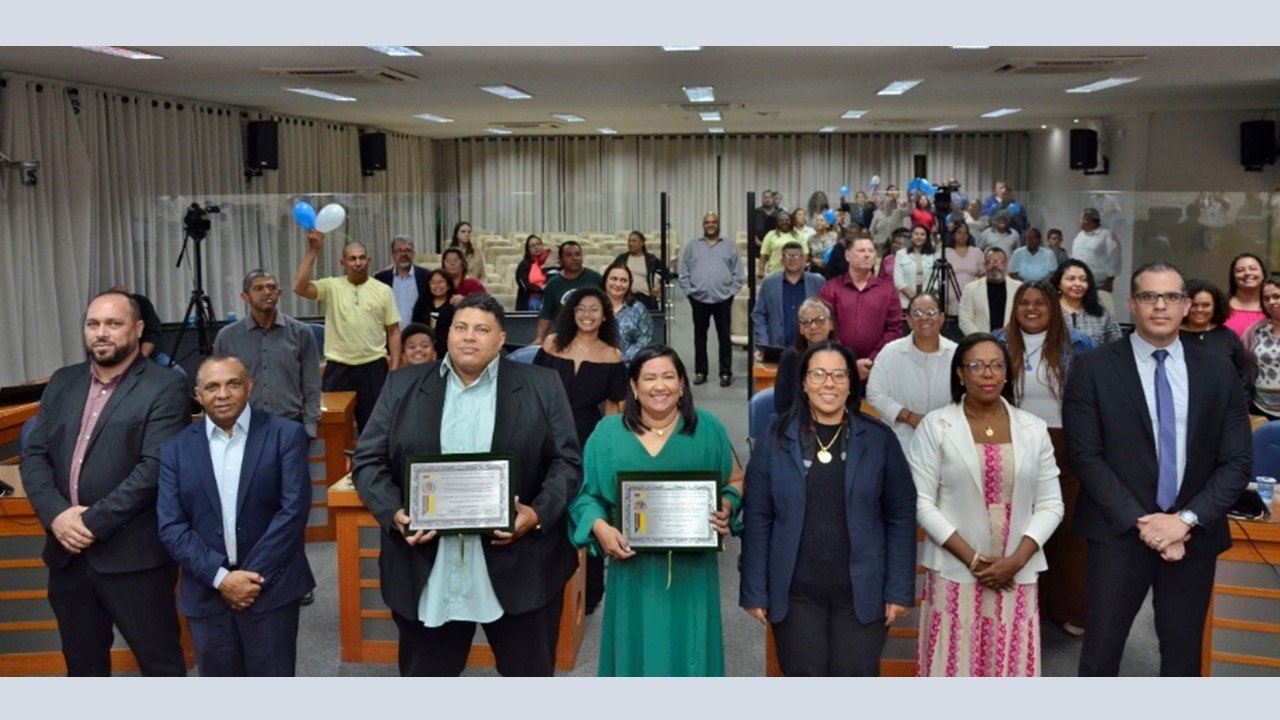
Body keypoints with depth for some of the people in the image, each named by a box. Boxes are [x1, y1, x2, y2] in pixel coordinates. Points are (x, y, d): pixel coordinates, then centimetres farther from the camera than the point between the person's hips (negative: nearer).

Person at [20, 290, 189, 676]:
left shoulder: (164, 387, -9)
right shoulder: (62, 383, 12)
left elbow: (154, 468, -17)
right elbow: (34, 455, 8)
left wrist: (93, 521, -18)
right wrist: (56, 514, -8)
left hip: (133, 555, -6)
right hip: (69, 552, 6)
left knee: (160, 663, 5)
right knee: (81, 662, 20)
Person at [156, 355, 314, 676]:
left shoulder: (285, 435, -3)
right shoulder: (176, 447, 3)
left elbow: (294, 510, -9)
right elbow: (171, 526, -2)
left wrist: (255, 576, -13)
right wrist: (220, 577, -12)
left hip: (271, 588, -2)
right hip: (207, 593, 2)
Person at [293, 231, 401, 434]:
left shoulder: (383, 291, 3)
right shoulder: (331, 286, 0)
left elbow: (393, 332, 5)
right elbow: (300, 287, -18)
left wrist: (394, 369, -2)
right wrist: (313, 250, -21)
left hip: (374, 367, 0)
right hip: (338, 368, 0)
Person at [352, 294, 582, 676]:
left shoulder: (541, 387, 2)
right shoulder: (403, 387, 6)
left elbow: (568, 460, 1)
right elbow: (368, 460, 5)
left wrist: (539, 513, -16)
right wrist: (394, 513, -12)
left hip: (521, 568, -1)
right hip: (426, 572, 1)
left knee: (530, 672, 12)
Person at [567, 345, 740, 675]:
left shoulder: (708, 429, 2)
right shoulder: (608, 432, 2)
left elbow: (735, 482, 9)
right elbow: (586, 493, 3)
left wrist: (726, 509, -11)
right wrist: (600, 527, -14)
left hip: (692, 568, 0)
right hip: (633, 567, 0)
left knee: (688, 649, 8)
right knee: (638, 648, 7)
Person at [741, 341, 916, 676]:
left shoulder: (879, 440, 1)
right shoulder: (776, 441, 0)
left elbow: (901, 518, 1)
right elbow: (757, 521, 0)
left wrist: (900, 591, -3)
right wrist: (755, 592, -3)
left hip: (861, 593, 0)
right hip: (795, 594, 0)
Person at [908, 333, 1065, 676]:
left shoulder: (1033, 429, 7)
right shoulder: (935, 426, -2)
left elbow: (1051, 504, 6)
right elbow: (921, 502, -6)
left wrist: (1016, 560, -8)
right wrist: (973, 559, -12)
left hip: (1017, 576, 3)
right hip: (955, 573, -2)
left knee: (1010, 668, 6)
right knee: (955, 667, 0)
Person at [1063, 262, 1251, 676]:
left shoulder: (1218, 374, 6)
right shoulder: (1093, 369, -3)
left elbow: (1238, 461, 2)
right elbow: (1085, 455, -8)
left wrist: (1187, 519, -12)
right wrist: (1140, 521, -15)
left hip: (1194, 536, 3)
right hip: (1120, 534, -3)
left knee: (1183, 655, 13)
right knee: (1101, 651, 5)